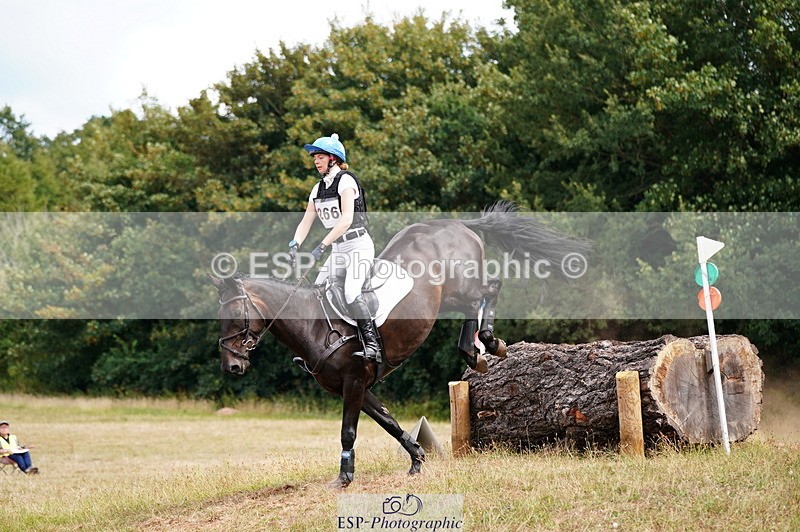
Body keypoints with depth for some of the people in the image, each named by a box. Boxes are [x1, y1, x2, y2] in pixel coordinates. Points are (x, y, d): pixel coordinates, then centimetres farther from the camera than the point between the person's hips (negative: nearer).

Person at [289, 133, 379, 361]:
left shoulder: (346, 181, -15)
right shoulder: (318, 189, 10)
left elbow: (346, 219, -26)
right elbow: (306, 221, 7)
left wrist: (322, 246, -32)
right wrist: (295, 244, -13)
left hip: (359, 246, -8)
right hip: (338, 250, 8)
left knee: (351, 293, -26)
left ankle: (372, 345, -23)